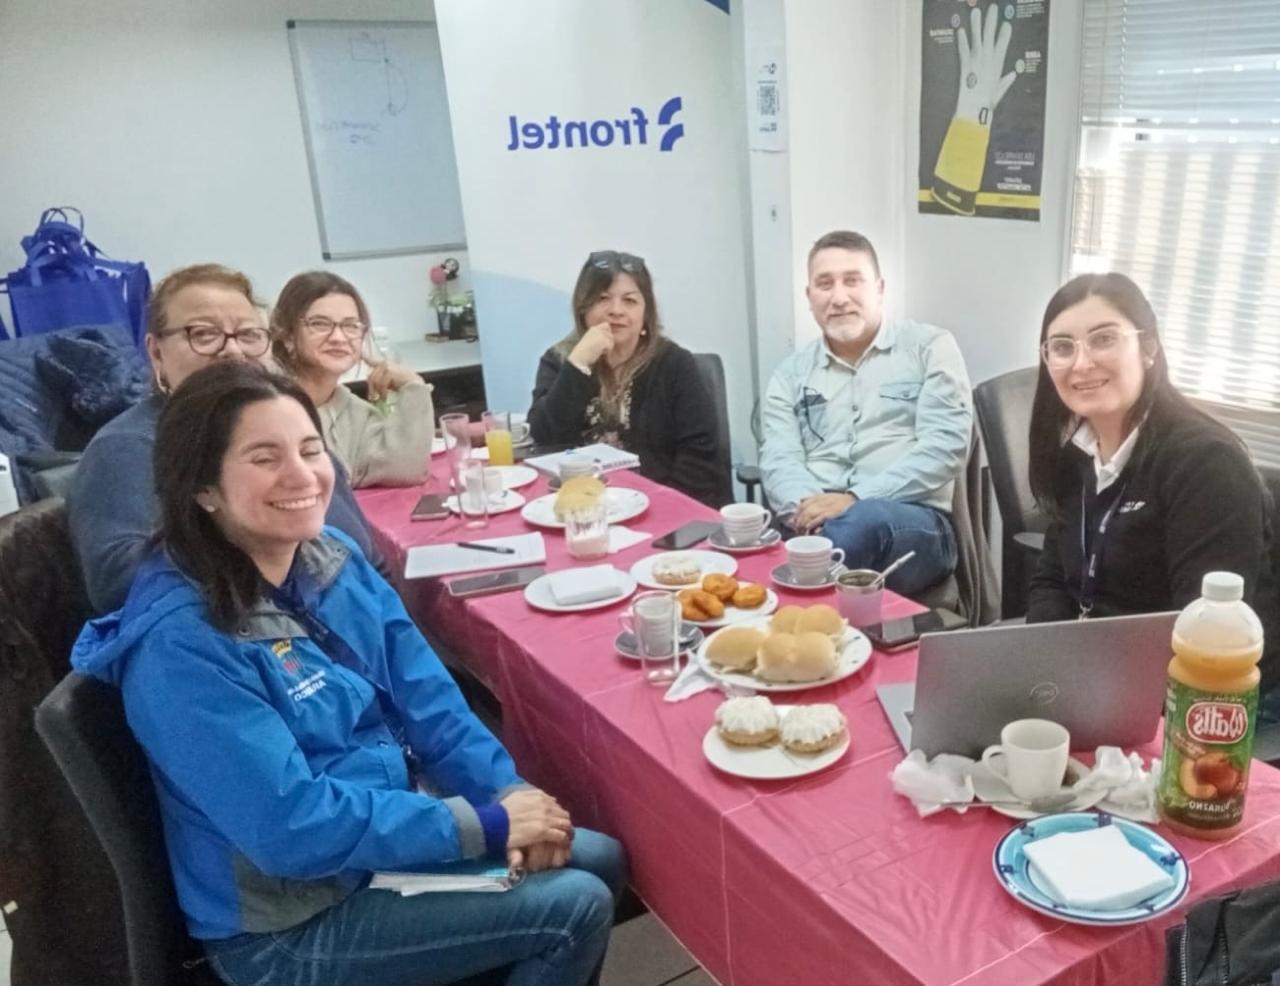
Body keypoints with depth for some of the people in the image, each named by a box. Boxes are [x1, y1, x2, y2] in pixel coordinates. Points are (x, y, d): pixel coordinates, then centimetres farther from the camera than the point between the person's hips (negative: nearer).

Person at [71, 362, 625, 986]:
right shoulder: (180, 642, -26)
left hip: (389, 827, 7)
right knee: (576, 908, -11)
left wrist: (510, 797, -16)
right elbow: (289, 825, -28)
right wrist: (486, 823, -24)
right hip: (290, 926, -7)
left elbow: (426, 701, -1)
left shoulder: (335, 558, -3)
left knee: (602, 859, 9)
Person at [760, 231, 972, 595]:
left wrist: (855, 499, -16)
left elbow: (944, 445, -4)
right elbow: (779, 460, 7)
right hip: (816, 522, 2)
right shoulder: (790, 374, 19)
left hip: (915, 522, -1)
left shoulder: (930, 347, 9)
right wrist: (807, 509, -18)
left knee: (865, 520, -39)